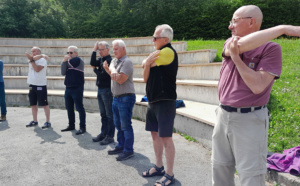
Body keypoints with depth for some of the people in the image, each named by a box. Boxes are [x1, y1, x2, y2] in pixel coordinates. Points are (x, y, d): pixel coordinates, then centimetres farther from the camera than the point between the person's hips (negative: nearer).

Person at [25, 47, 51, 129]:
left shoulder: (42, 60, -5)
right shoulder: (31, 60, 15)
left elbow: (37, 69, -17)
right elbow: (28, 56, -6)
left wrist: (32, 60, -6)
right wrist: (41, 55, -7)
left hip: (40, 85, -7)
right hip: (32, 85, 7)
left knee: (44, 104, -5)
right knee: (33, 104, 12)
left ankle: (48, 121, -2)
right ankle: (35, 121, 22)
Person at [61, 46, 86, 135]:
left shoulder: (78, 60, -7)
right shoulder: (68, 62, 15)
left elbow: (70, 65, -21)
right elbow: (63, 72, 3)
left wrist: (67, 60, -1)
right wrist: (64, 61, -7)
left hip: (77, 88, -8)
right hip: (68, 88, 8)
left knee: (79, 108, -5)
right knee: (69, 108, 14)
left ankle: (82, 127, 0)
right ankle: (71, 125, 26)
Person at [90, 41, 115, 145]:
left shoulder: (109, 61, -14)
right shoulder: (101, 59, 11)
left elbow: (103, 75, -18)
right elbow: (93, 63, -4)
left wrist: (95, 69, 0)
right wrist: (94, 51, -5)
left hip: (107, 90, -9)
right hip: (100, 89, 9)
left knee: (109, 114, -1)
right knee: (103, 114, 15)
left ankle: (110, 136, 6)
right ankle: (103, 133, 26)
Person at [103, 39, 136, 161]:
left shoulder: (127, 62, -12)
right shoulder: (114, 61, 15)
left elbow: (121, 79, -21)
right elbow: (111, 68, -5)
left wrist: (111, 71, -9)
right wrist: (112, 71, -26)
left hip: (126, 98, -9)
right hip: (116, 98, 9)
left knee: (125, 126, -5)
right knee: (118, 124, 16)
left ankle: (128, 150, 3)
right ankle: (121, 146, 28)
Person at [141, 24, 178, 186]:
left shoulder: (168, 51, -11)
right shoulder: (157, 54, 17)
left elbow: (145, 63, -13)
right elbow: (146, 78, 12)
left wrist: (147, 61, 7)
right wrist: (147, 65, -3)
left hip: (165, 101, -9)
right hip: (153, 100, 9)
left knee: (165, 137, -5)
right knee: (155, 134, 15)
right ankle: (159, 167, 28)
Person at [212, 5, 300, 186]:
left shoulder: (271, 49, -8)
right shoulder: (231, 43, 7)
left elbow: (258, 86, -21)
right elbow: (240, 45, -20)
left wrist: (235, 57, -16)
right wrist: (282, 28, -22)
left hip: (250, 120, -5)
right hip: (223, 115, 6)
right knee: (220, 170, 15)